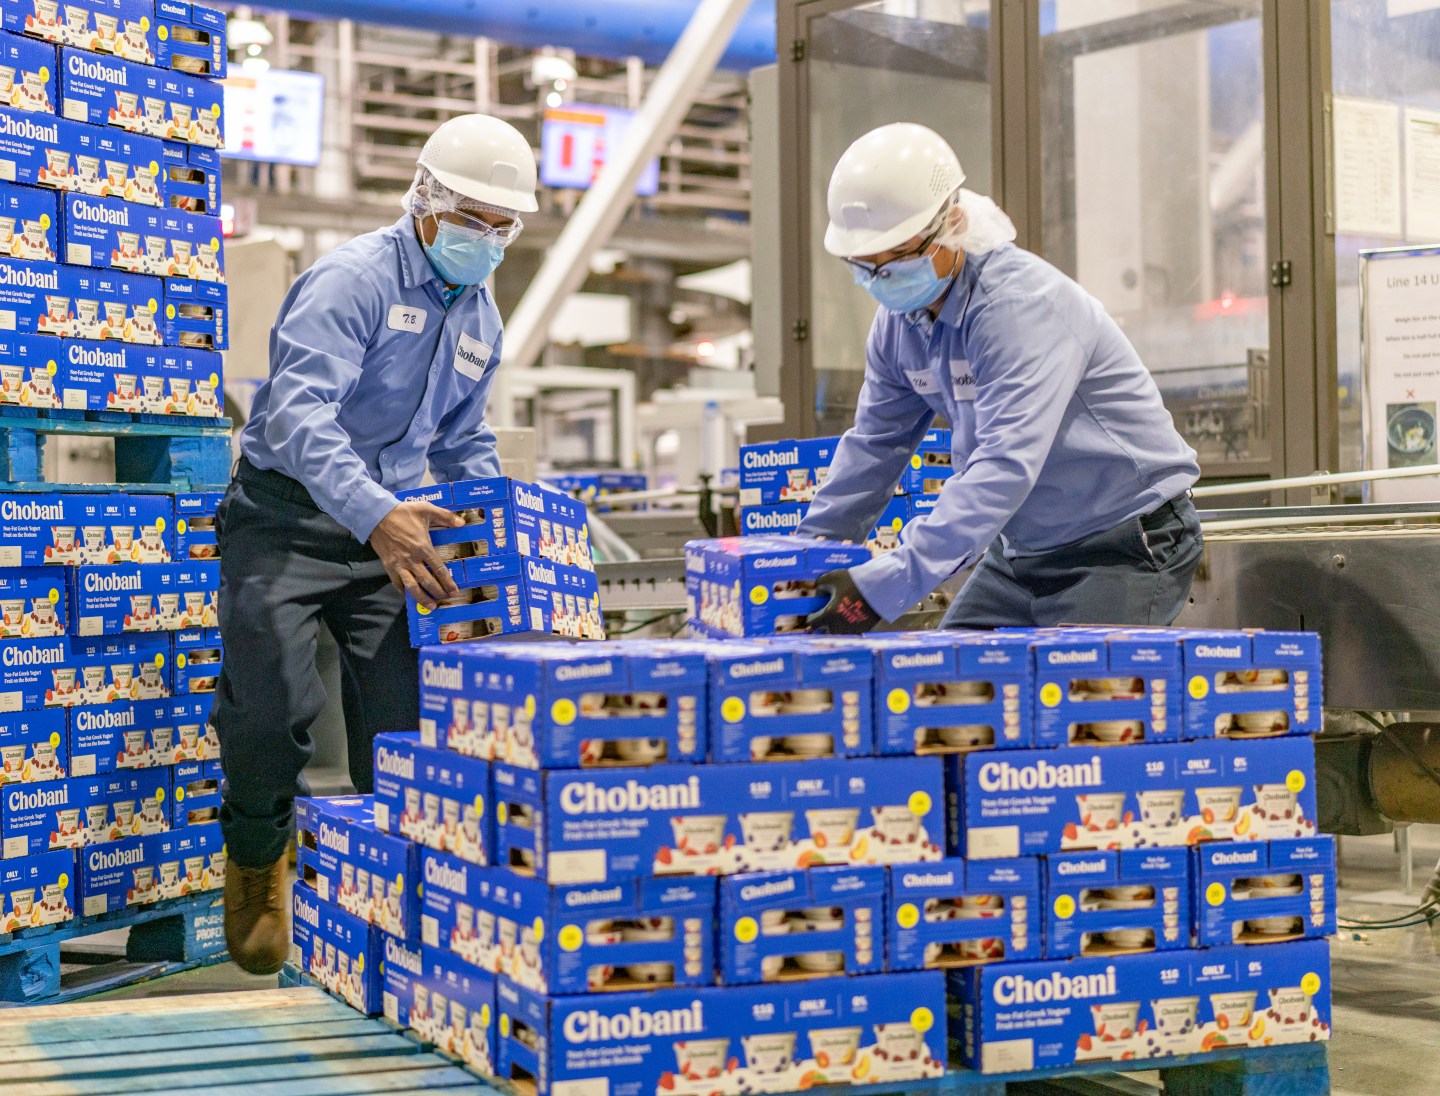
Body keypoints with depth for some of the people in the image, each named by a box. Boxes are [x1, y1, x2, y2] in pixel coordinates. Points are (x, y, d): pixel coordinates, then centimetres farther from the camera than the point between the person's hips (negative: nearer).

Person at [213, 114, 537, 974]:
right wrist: (376, 514, -42)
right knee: (272, 706, -15)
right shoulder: (355, 280, -14)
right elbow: (300, 412, -28)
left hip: (390, 524, 6)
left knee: (406, 722, -3)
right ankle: (258, 861, 11)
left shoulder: (482, 319, 13)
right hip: (289, 513, -6)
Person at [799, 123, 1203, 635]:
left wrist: (888, 584, -43)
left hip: (1126, 549, -8)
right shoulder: (899, 319, 1)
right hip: (1022, 550, 8)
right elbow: (872, 448, 11)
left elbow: (1006, 467, -37)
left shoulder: (1022, 304, -26)